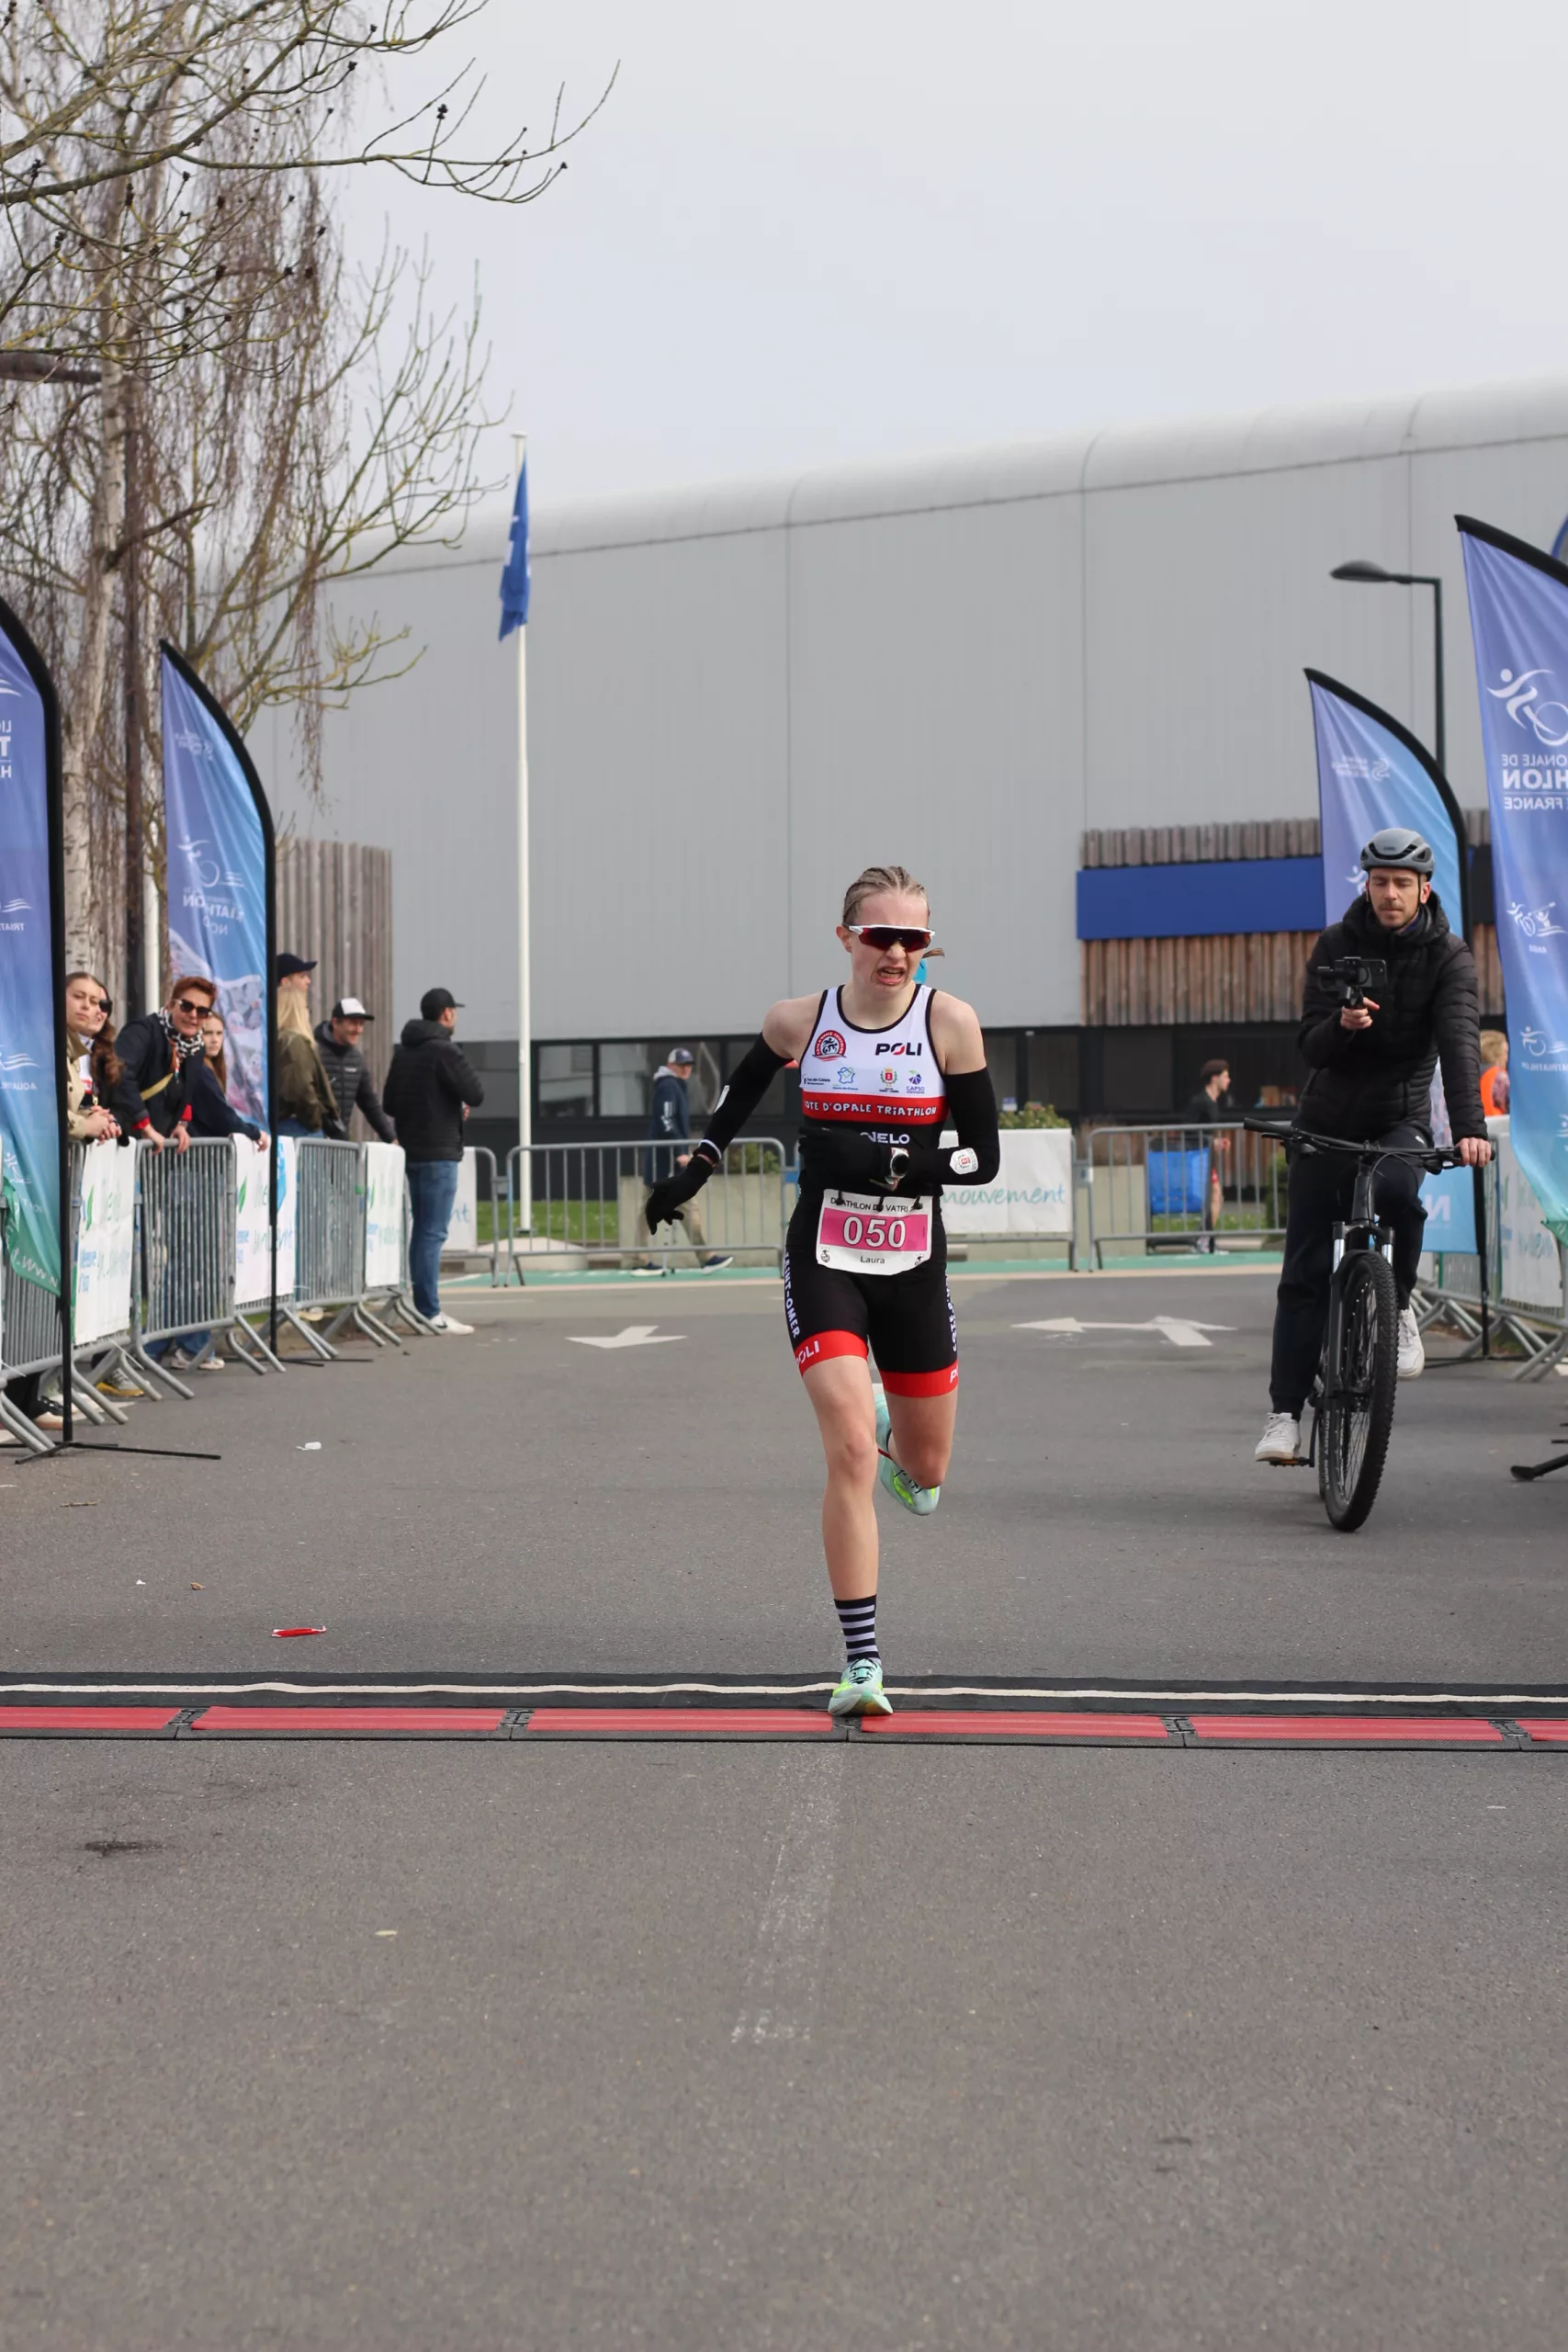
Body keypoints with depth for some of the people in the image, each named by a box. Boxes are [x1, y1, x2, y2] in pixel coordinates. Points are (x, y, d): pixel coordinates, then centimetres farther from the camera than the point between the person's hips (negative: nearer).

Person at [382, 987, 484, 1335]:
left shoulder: (403, 1051, 13)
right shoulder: (445, 1050, -12)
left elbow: (389, 1102, 19)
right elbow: (475, 1096, -15)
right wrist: (463, 1101, 7)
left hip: (412, 1149, 8)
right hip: (438, 1152, -8)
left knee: (422, 1229, 14)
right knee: (433, 1232, -8)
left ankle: (420, 1306, 17)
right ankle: (430, 1312, -9)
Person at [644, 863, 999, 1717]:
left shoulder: (949, 1021, -6)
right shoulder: (800, 1021, -2)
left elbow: (984, 1156, -6)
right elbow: (744, 1086, 21)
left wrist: (891, 1165, -19)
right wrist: (695, 1170, 18)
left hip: (914, 1269, 1)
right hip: (823, 1264, -1)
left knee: (923, 1477, 13)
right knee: (851, 1458, -17)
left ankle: (888, 1430, 52)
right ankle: (862, 1665, -10)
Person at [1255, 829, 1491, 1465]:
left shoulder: (1448, 958, -7)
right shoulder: (1336, 946, -3)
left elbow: (1459, 1042, -22)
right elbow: (1311, 1047, -8)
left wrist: (1470, 1126, -37)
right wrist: (1342, 1025, -32)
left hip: (1400, 1118, -1)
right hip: (1327, 1119, 2)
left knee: (1397, 1191, -36)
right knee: (1305, 1271, -3)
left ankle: (1399, 1306, -9)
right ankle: (1285, 1411, 2)